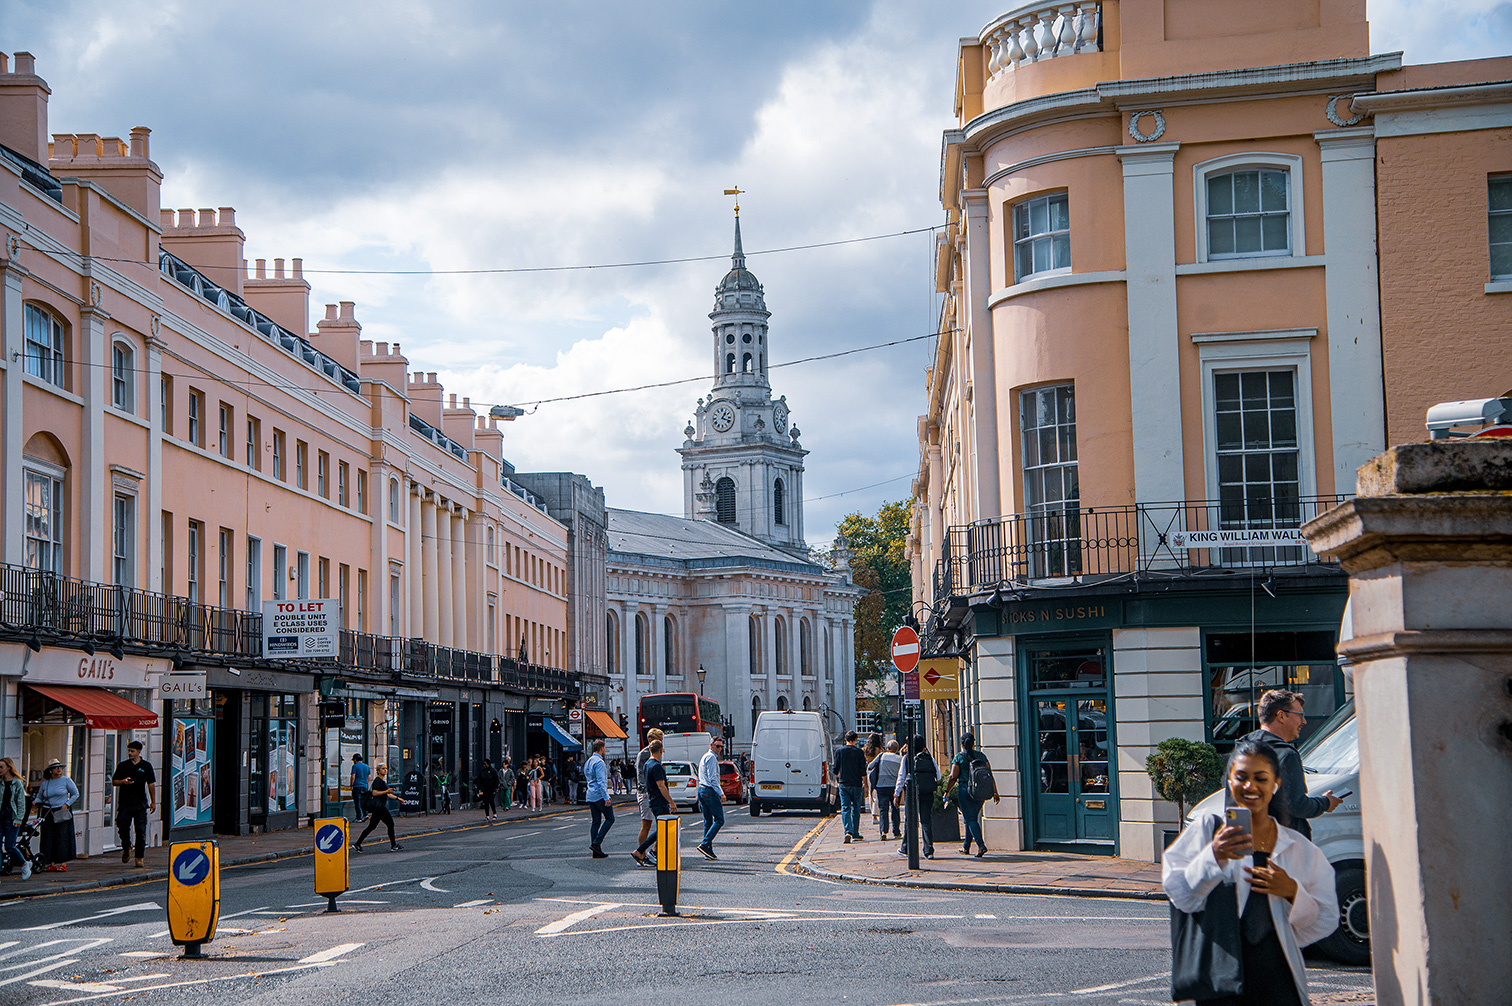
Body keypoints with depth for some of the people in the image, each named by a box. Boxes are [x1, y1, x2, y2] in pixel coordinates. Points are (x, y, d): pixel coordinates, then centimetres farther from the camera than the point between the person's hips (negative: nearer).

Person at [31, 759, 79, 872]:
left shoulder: (66, 780, 1)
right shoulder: (44, 784, 9)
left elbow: (76, 794, 4)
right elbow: (39, 797, 20)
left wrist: (66, 804, -7)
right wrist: (35, 802, -2)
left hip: (62, 813, -3)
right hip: (48, 813, 3)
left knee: (63, 837, -6)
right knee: (49, 838, -1)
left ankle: (64, 863, -2)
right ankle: (52, 863, 5)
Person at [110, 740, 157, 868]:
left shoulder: (146, 765, 7)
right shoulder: (123, 765, 9)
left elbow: (151, 784, 9)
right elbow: (114, 782, 10)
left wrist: (153, 802, 6)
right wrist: (123, 781, -12)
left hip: (140, 803, -1)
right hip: (125, 802, 1)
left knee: (141, 830, -3)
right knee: (123, 826, -9)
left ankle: (139, 857, 4)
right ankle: (126, 848, 18)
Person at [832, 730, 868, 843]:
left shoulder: (839, 751, 1)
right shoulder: (859, 752, -3)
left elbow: (835, 770, 5)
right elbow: (863, 771, -4)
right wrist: (865, 785, 2)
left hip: (844, 784, 0)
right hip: (857, 784, 0)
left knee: (845, 808, -2)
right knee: (856, 809, 10)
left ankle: (848, 831, -20)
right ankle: (855, 834, 15)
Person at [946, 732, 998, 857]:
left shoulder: (959, 757, -5)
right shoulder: (981, 755, 8)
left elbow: (953, 777, -8)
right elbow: (990, 775, 6)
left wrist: (947, 791, 5)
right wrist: (995, 792, 9)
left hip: (965, 790, -5)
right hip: (980, 792, 5)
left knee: (970, 819, -5)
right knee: (973, 818, 17)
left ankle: (981, 845, -22)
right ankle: (966, 848, 24)